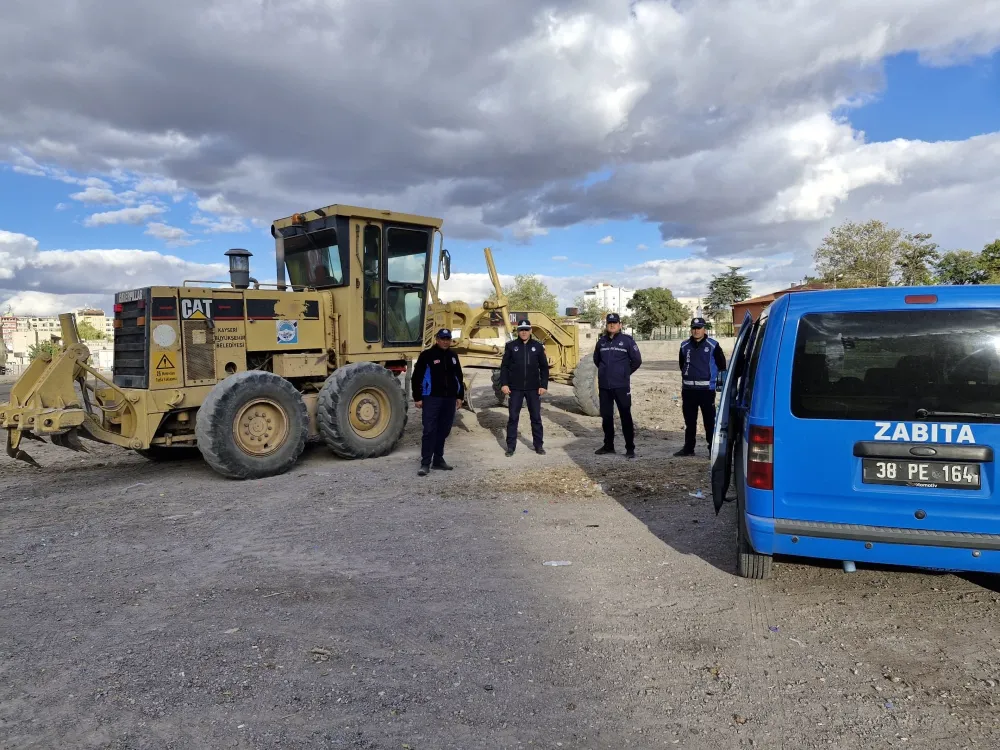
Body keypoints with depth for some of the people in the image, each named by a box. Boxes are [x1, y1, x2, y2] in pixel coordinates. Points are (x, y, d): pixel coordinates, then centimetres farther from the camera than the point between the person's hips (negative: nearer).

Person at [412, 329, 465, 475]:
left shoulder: (453, 356, 13)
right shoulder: (427, 355, -5)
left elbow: (459, 377, 19)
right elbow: (417, 377, -6)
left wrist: (460, 396, 13)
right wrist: (417, 398, -9)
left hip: (449, 398, 6)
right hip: (432, 398, -6)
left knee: (444, 430, 10)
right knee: (430, 430, -8)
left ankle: (438, 459, 20)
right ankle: (425, 463, -4)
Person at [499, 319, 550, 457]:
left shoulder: (537, 346, 2)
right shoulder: (511, 346, 1)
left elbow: (544, 367, 4)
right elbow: (504, 366, 1)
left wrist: (544, 385, -2)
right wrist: (504, 384, -7)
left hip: (533, 388, 1)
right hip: (515, 388, -1)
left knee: (536, 417, 7)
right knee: (513, 417, 4)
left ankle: (538, 445, 18)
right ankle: (511, 446, 12)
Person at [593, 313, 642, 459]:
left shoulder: (627, 340, -4)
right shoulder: (601, 341, 8)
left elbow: (637, 360, 0)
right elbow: (596, 359, 22)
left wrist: (625, 373, 6)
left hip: (621, 386, -4)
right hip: (604, 386, 5)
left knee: (626, 417, -3)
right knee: (606, 416, 12)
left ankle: (630, 448, 3)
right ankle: (608, 445, 25)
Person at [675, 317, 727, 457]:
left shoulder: (713, 345, -3)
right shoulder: (685, 346, 9)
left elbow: (722, 365, 2)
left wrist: (719, 381, 3)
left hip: (707, 389, -4)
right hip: (688, 389, 4)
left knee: (710, 421, -1)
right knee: (689, 421, 12)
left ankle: (713, 448, 5)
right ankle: (688, 448, 20)